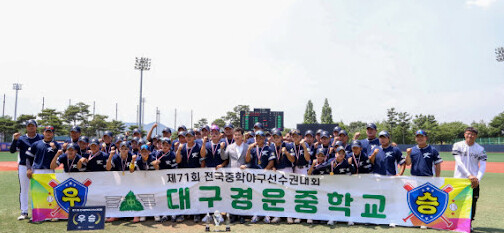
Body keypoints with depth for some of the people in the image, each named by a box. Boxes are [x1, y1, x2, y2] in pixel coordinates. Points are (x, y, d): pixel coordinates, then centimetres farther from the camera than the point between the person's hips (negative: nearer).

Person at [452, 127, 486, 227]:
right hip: (459, 179, -1)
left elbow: (483, 165, -2)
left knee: (472, 202, 2)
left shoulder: (480, 149, 4)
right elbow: (459, 162, -10)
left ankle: (469, 223, 16)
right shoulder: (457, 146, -1)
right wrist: (469, 175, -21)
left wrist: (478, 179, -17)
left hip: (474, 181, 1)